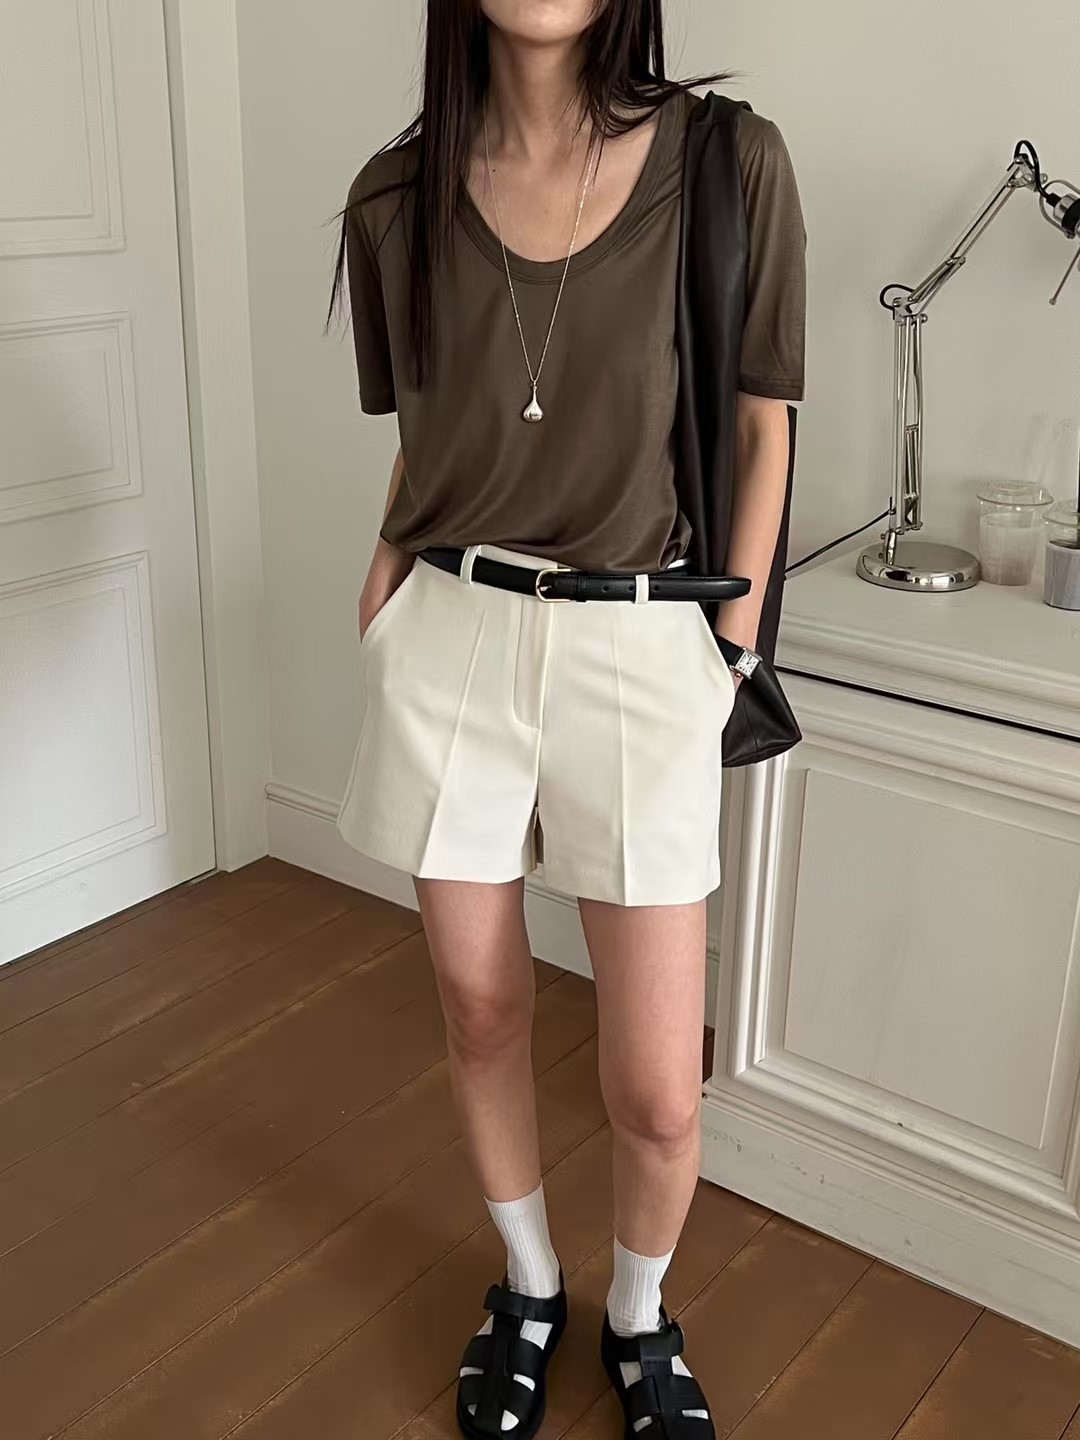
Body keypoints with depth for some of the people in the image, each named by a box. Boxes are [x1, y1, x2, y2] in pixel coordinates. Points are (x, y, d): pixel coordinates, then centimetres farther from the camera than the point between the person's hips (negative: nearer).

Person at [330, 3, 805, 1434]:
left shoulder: (728, 164, -5)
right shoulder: (398, 198, 2)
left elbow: (762, 431, 1)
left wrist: (729, 653, 0)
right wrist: (390, 581, 0)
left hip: (643, 652, -2)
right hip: (454, 640, 3)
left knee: (658, 1094, 1)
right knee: (482, 1014, 15)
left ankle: (640, 1317, 35)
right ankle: (529, 1288, 43)